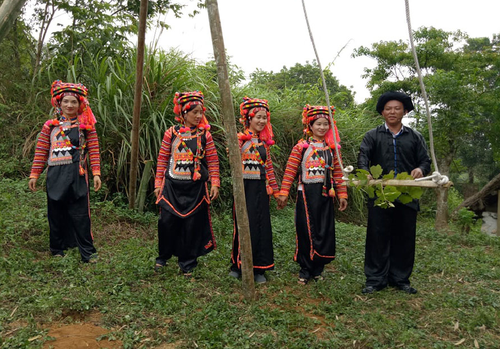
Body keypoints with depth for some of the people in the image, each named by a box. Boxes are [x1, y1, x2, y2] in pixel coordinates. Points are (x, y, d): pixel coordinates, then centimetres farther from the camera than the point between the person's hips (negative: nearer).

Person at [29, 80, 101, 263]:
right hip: (55, 176, 2)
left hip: (77, 175, -2)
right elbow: (41, 152, 8)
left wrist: (96, 173, -8)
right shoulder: (50, 126, 9)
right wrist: (34, 174, 5)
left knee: (80, 214, -1)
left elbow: (94, 151, 0)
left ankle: (87, 252, 6)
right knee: (56, 213, 10)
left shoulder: (86, 126, 5)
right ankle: (57, 249, 26)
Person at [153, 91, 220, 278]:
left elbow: (213, 161, 3)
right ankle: (163, 257, 28)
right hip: (172, 185, 0)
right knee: (167, 222, 3)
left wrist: (215, 183, -5)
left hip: (195, 187, 0)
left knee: (192, 225, 5)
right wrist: (158, 184, 3)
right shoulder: (171, 133, 1)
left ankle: (187, 264, 21)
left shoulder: (205, 135, 1)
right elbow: (162, 159, 5)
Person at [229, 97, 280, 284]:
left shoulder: (264, 141, 13)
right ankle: (239, 265, 18)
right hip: (245, 188, -5)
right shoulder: (241, 138, -3)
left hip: (261, 189, 5)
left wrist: (274, 189, 16)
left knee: (261, 226, 6)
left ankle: (258, 269, 18)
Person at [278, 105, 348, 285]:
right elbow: (290, 171, -6)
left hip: (326, 195, 3)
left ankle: (317, 268, 22)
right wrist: (283, 193, -12)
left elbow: (337, 173, 9)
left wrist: (342, 194, 5)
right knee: (306, 231, 2)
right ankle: (305, 269, 17)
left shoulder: (332, 148, 8)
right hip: (307, 194, -3)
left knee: (324, 232, 6)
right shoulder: (301, 147, -2)